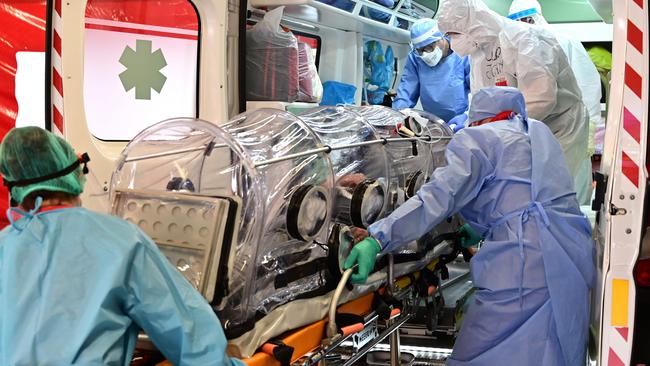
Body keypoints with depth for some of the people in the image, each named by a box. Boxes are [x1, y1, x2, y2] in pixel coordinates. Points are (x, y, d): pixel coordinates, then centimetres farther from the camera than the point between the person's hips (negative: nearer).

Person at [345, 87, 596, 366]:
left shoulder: (478, 138, 2)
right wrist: (479, 231, 37)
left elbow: (439, 196, -12)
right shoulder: (539, 132, 24)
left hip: (527, 260, -8)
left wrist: (376, 240, -18)